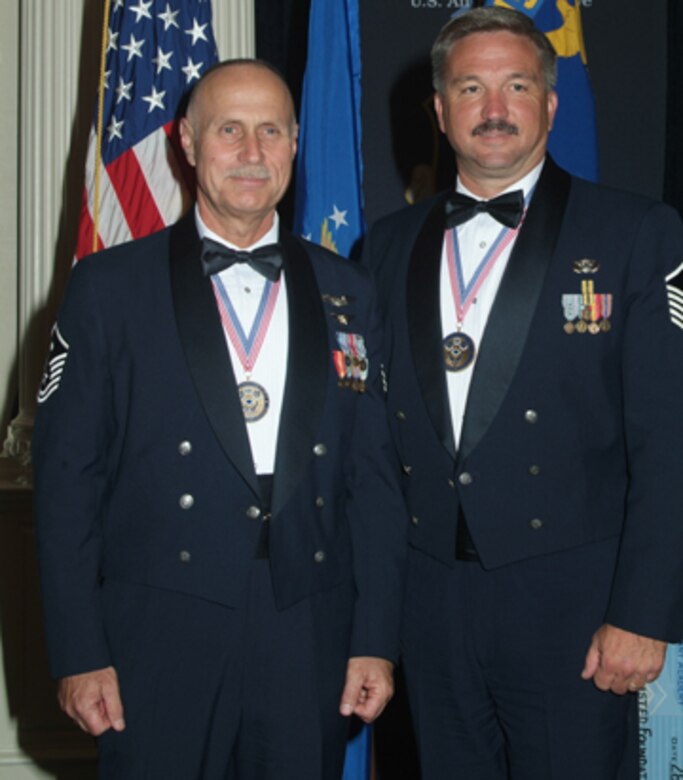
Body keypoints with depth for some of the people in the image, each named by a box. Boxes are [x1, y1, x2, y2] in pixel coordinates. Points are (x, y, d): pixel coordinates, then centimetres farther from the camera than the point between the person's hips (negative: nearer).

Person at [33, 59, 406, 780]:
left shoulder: (347, 293, 8)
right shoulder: (109, 287, 1)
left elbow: (373, 475, 8)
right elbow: (66, 476, -2)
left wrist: (376, 639, 3)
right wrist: (78, 654, -6)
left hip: (310, 643, 3)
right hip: (160, 644, -2)